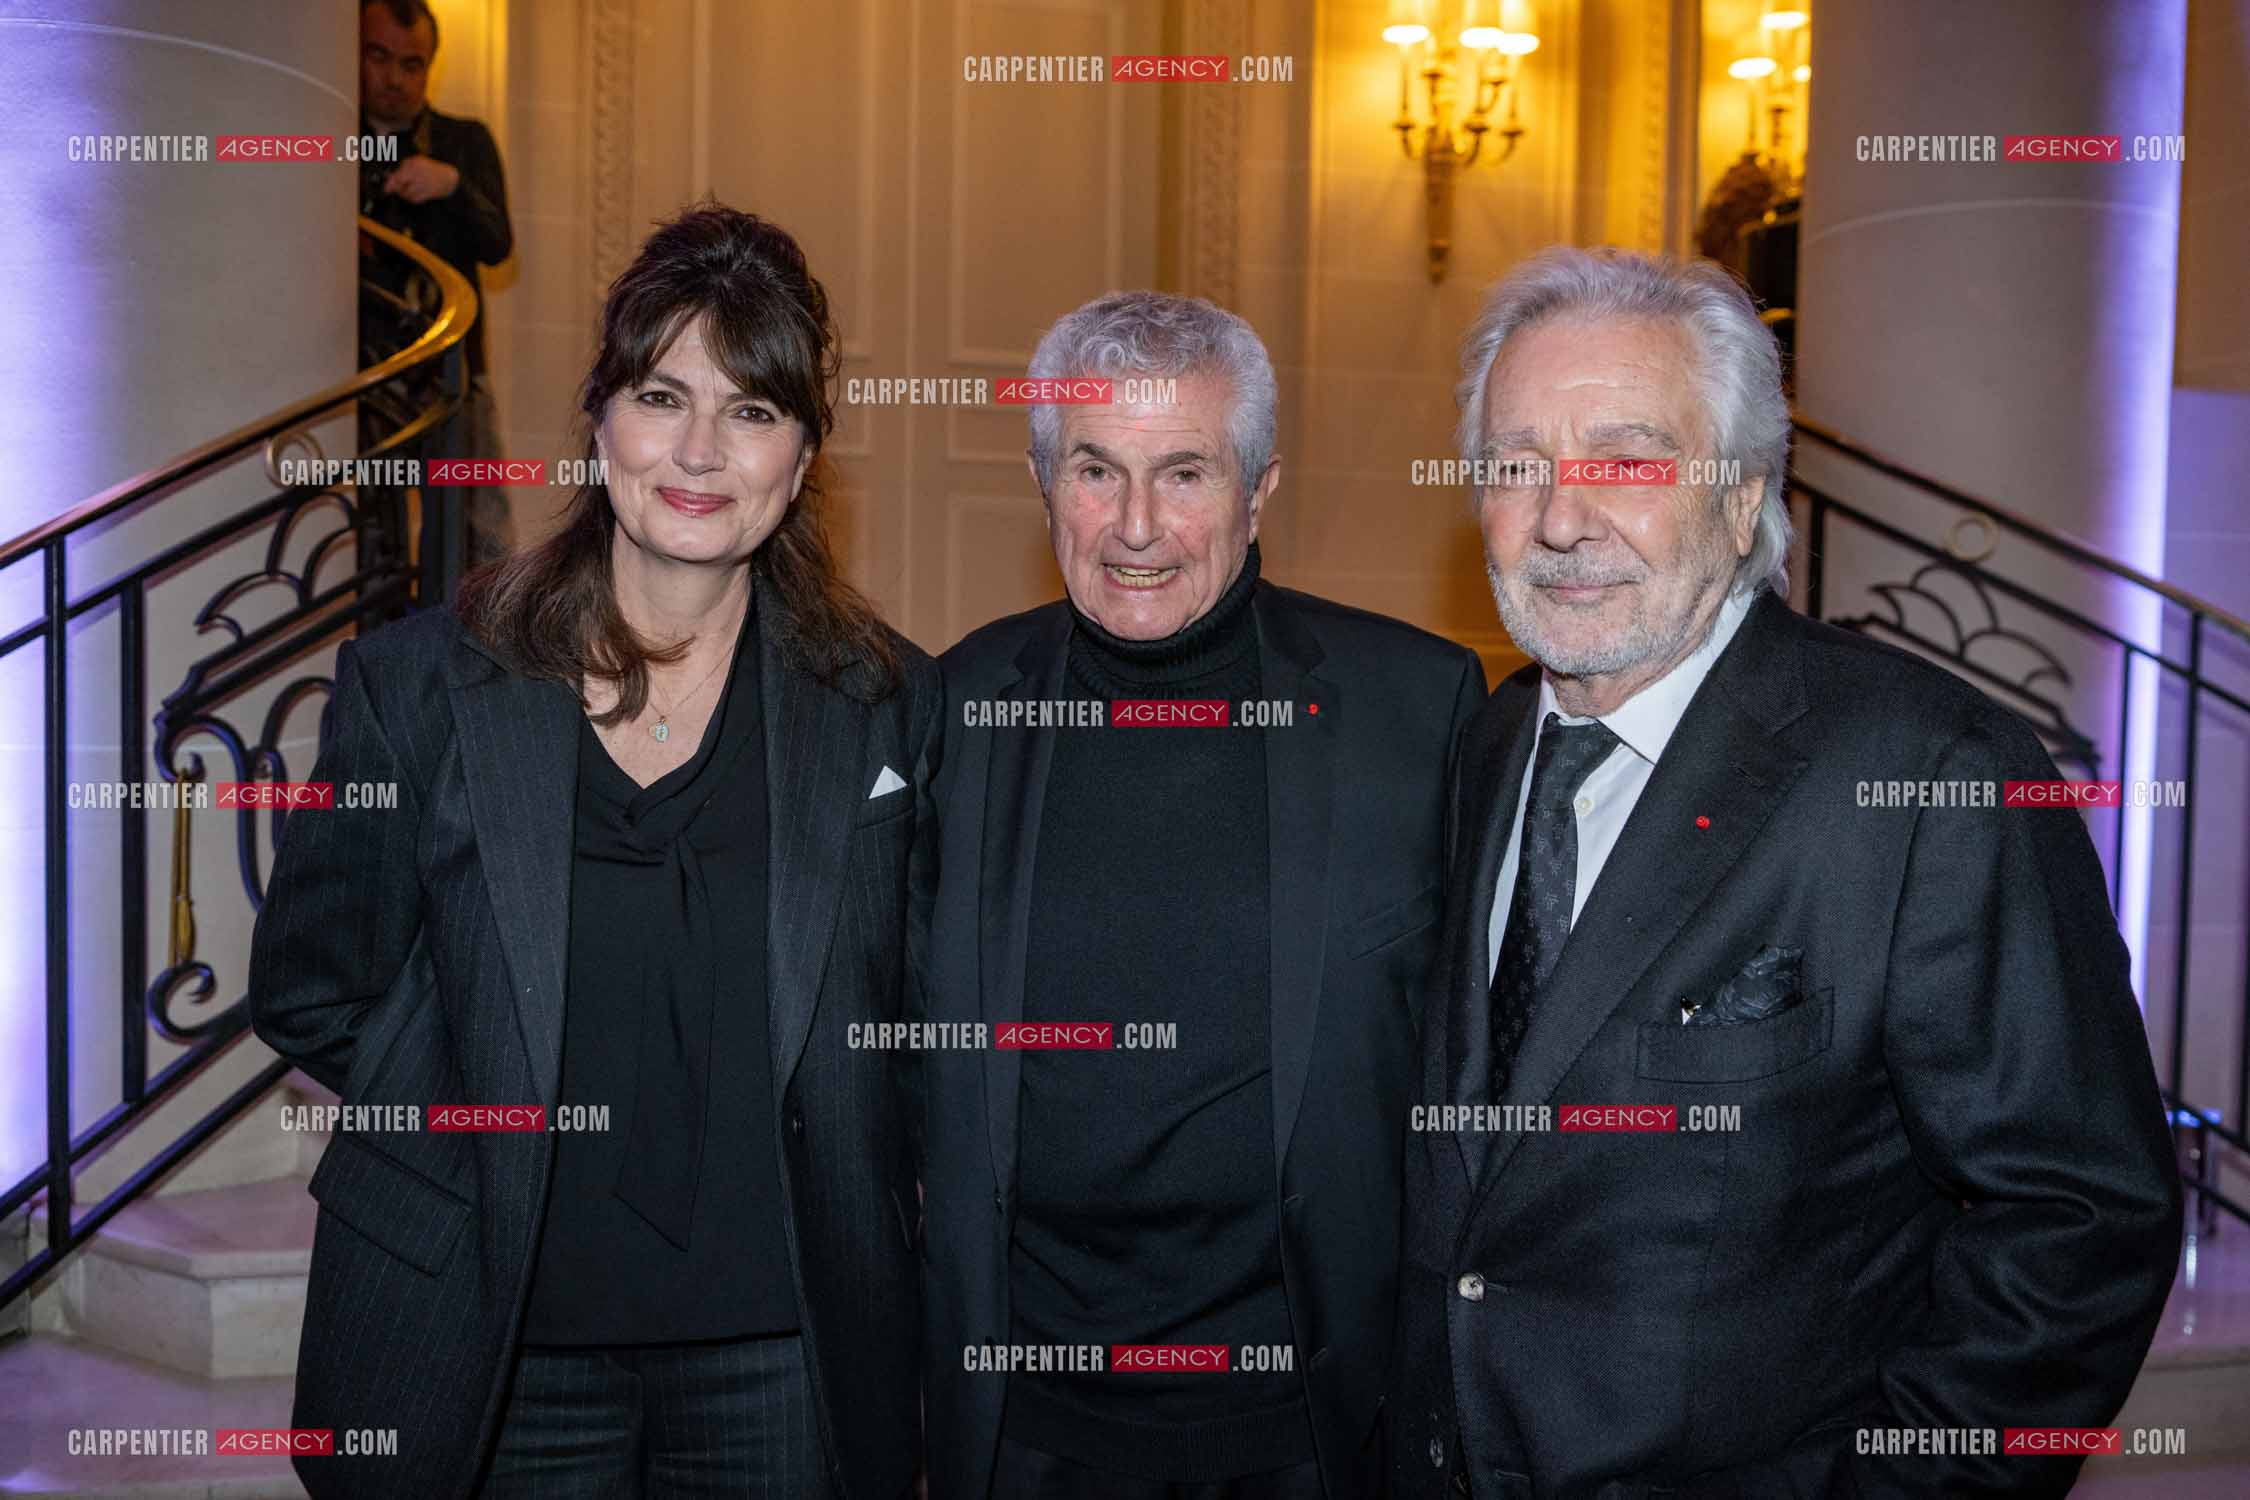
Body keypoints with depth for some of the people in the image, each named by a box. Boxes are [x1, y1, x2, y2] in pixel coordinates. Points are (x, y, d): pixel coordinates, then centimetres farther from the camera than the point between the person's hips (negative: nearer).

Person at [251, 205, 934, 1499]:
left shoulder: (890, 706, -2)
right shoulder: (417, 685, -3)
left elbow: (919, 1008, 6)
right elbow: (311, 989, 4)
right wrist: (488, 1115, -2)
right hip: (498, 1353, 0)